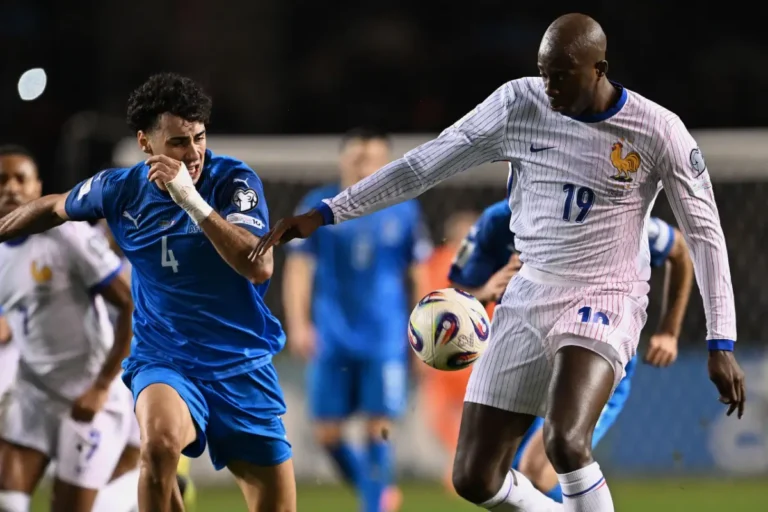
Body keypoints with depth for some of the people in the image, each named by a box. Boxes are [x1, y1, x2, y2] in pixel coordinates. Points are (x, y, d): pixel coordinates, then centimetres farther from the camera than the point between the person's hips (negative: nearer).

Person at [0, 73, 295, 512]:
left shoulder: (234, 180, -13)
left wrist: (192, 200, -36)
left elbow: (260, 267, -28)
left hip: (244, 369, 0)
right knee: (161, 442, -35)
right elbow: (55, 208, 16)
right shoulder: (120, 190, -5)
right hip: (164, 360, 0)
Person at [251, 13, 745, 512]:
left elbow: (705, 232, -4)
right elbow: (426, 164, 3)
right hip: (530, 297, 5)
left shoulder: (657, 131, -11)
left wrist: (721, 343, -8)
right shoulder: (519, 104, -4)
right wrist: (326, 213, 1)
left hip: (604, 301, -4)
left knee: (566, 443, -33)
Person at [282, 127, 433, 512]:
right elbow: (298, 267, 0)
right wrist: (298, 325, -10)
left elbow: (420, 275, 9)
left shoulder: (404, 211, 3)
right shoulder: (319, 207, 1)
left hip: (385, 340, -1)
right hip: (333, 339, 1)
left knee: (378, 429, -8)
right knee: (327, 433, 1)